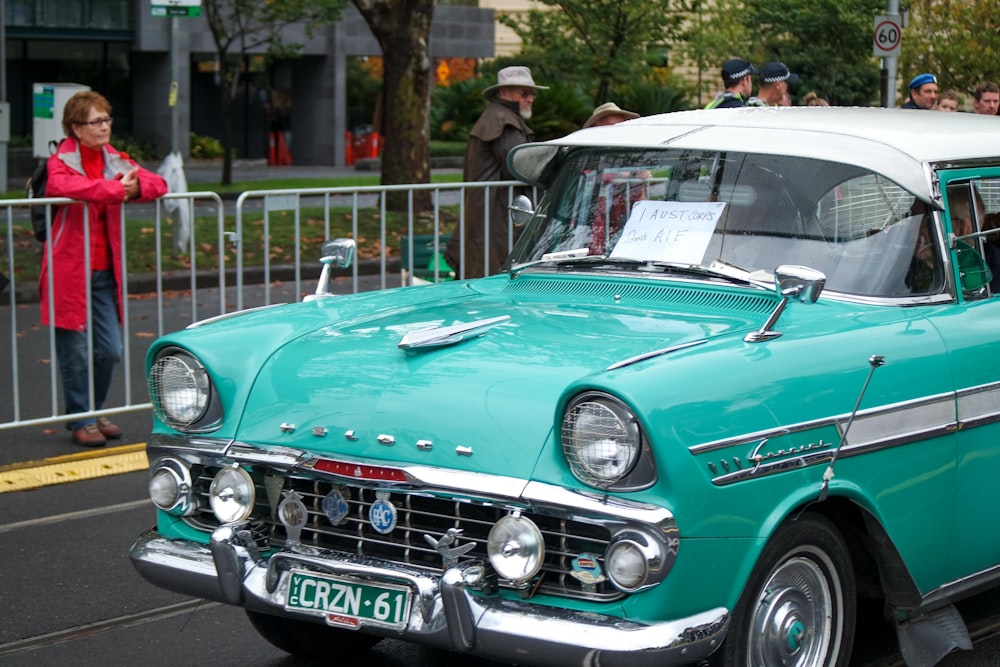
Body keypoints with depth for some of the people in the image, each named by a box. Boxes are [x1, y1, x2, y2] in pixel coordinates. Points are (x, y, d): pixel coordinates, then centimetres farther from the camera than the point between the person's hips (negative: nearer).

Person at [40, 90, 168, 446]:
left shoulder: (115, 161, 12)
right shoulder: (60, 162, -6)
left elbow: (157, 183, 8)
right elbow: (61, 184, -29)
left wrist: (136, 186, -15)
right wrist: (116, 189, -28)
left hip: (104, 271, 6)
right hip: (69, 272, -5)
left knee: (110, 350, 6)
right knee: (76, 351, 0)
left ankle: (95, 412, 27)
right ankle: (80, 421, 14)